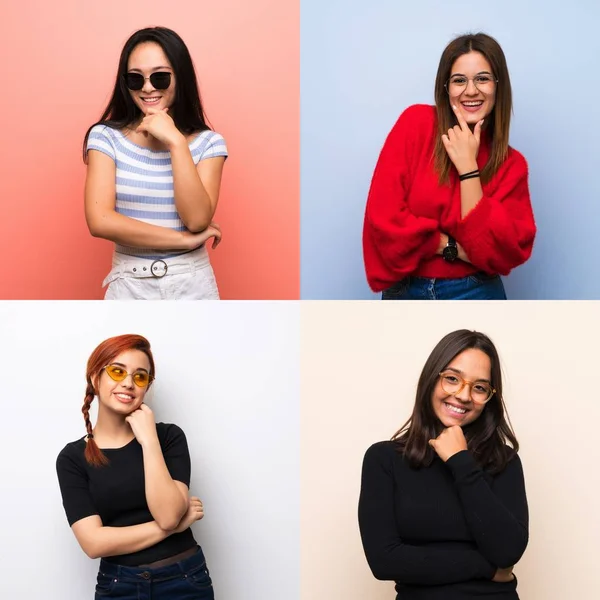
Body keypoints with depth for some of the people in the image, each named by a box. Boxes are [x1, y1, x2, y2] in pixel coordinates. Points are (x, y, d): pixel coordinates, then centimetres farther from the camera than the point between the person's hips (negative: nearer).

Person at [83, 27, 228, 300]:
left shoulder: (208, 143, -3)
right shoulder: (105, 137, -3)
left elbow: (197, 220, -17)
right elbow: (100, 221, -15)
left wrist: (176, 142, -20)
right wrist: (184, 240, -15)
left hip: (192, 286, 0)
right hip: (130, 286, 0)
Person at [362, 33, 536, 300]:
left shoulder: (511, 164, -3)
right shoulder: (417, 123, -6)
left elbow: (498, 250, -15)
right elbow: (384, 218, -12)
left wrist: (467, 168, -15)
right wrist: (456, 248, -12)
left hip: (474, 298, 0)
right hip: (405, 296, 0)